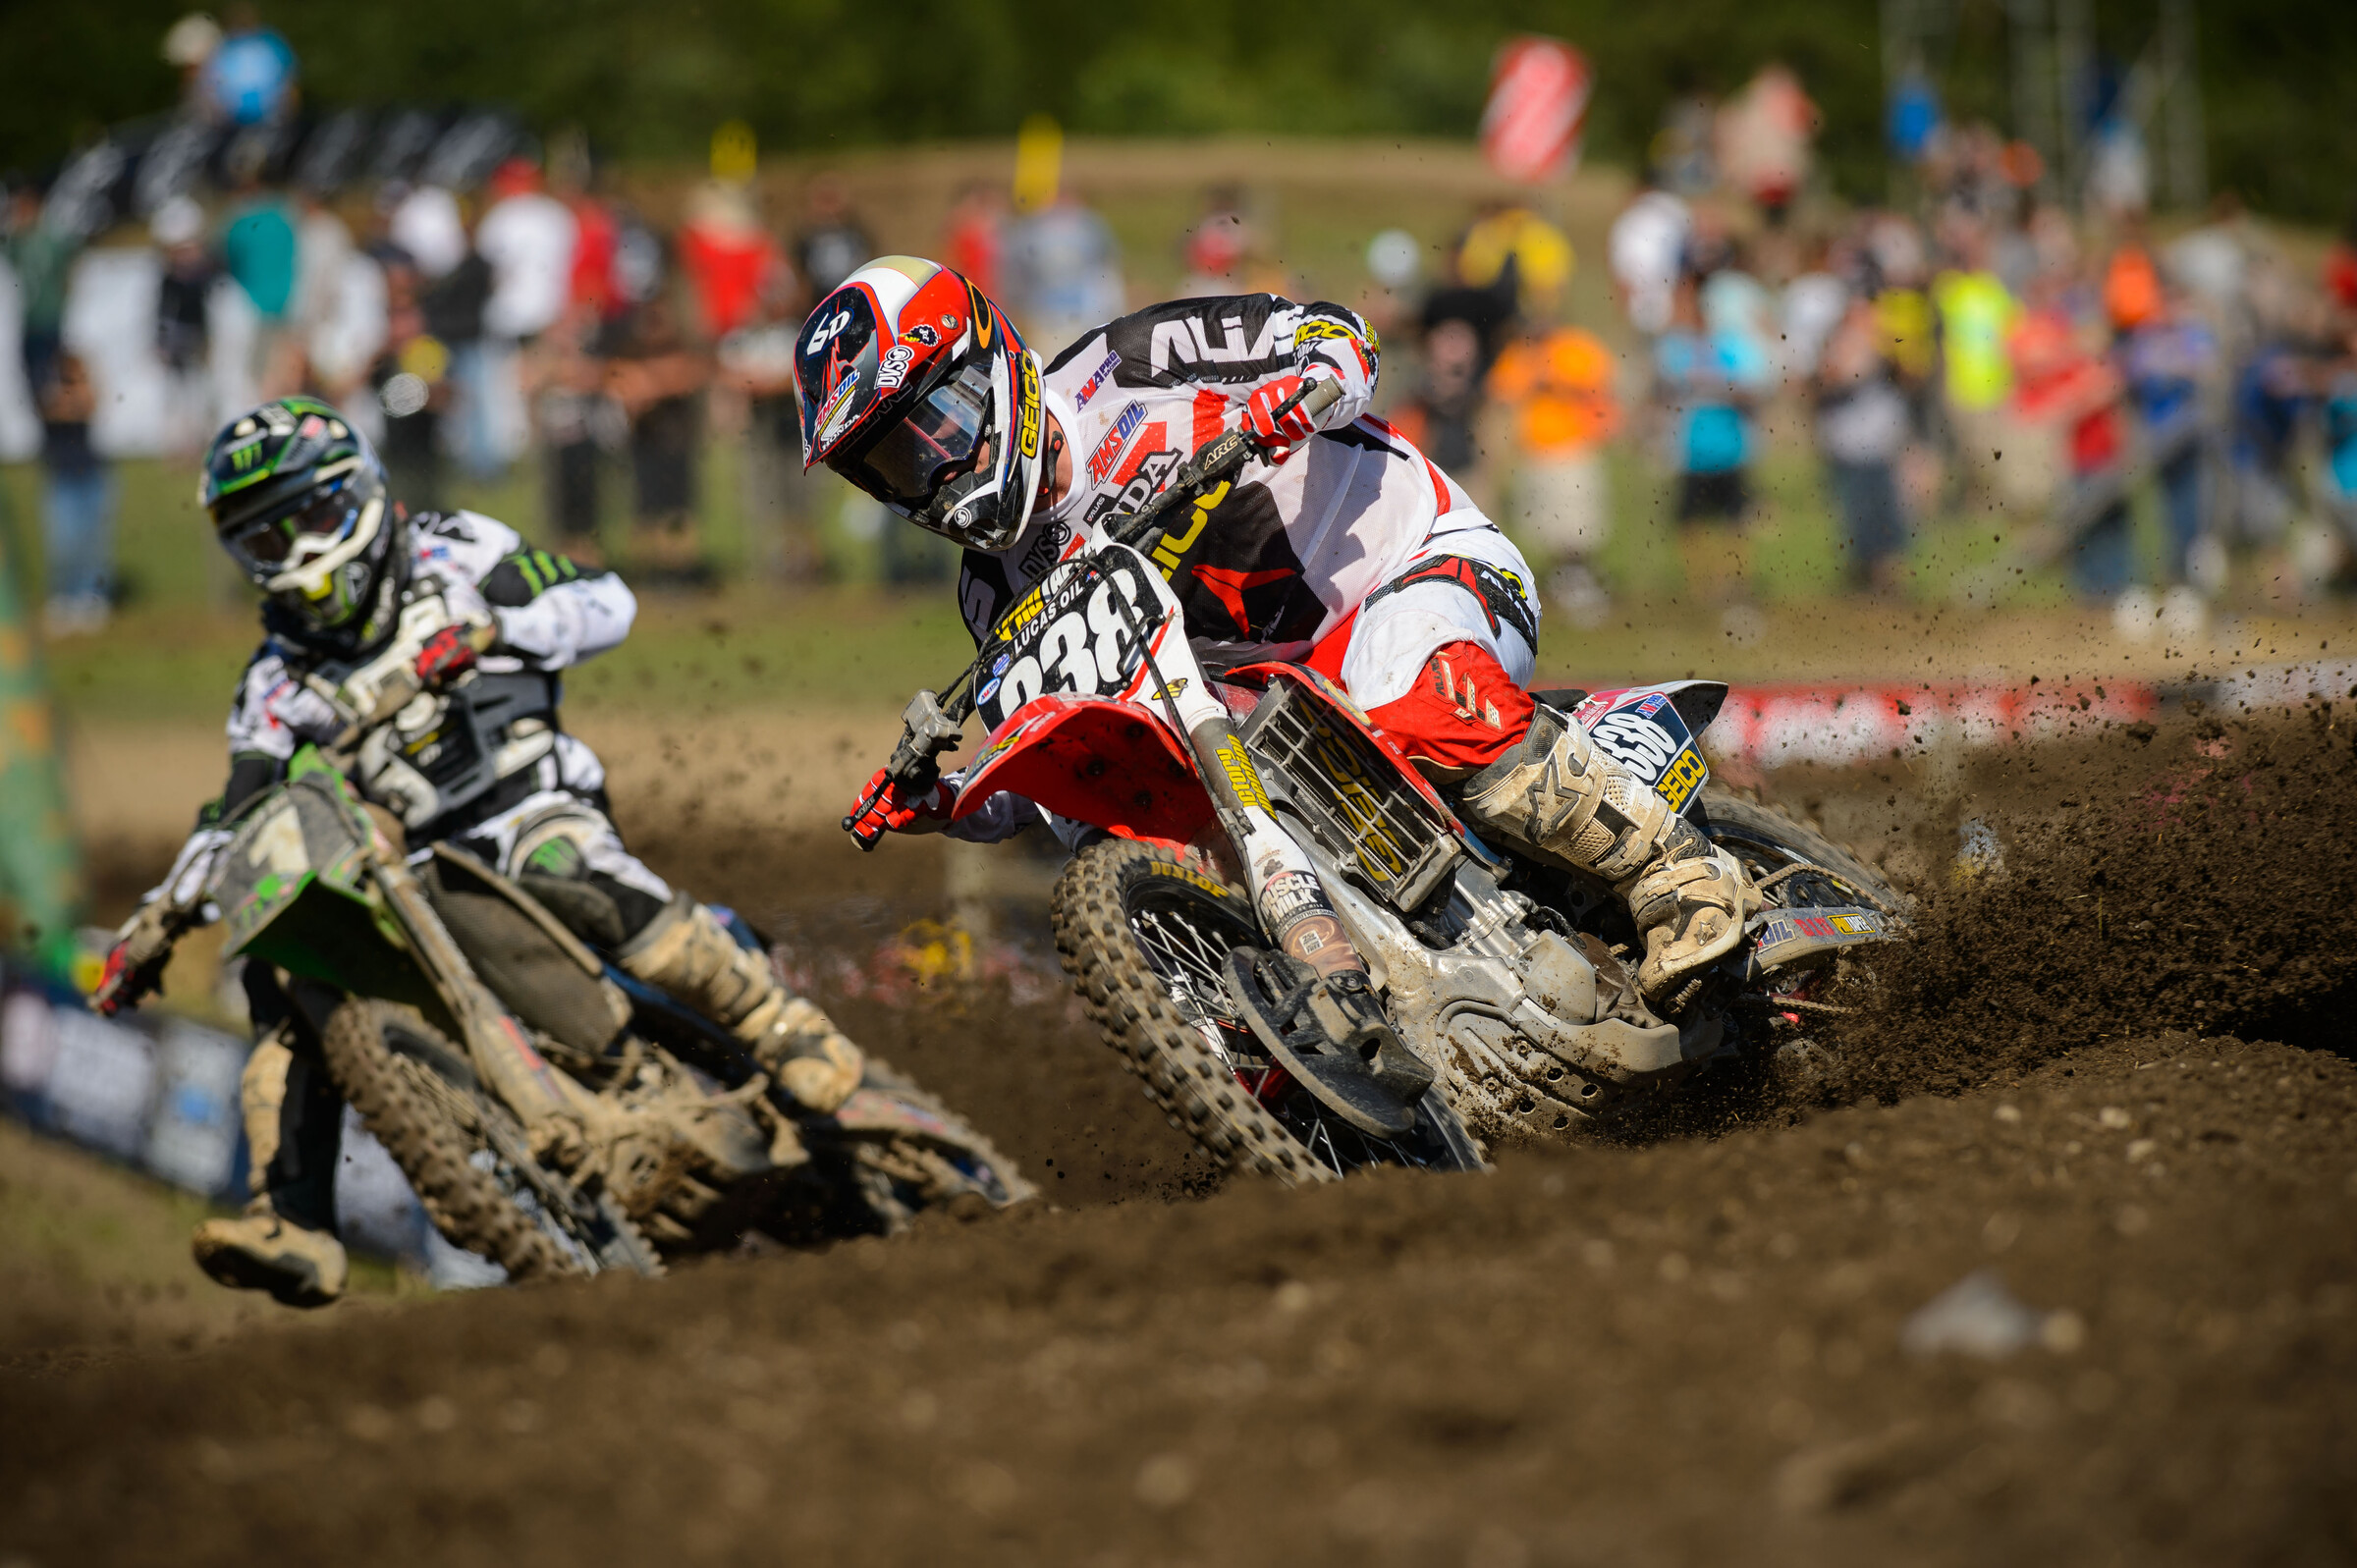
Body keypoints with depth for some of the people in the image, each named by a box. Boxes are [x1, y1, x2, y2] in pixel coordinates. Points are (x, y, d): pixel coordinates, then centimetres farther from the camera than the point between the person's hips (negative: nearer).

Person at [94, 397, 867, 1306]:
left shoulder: (453, 557, 5)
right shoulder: (278, 680, 16)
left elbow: (606, 603, -7)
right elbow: (236, 820, 14)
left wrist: (492, 632, -25)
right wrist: (156, 922, -1)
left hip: (530, 811, -4)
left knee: (569, 879, -38)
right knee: (281, 979, -18)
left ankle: (794, 1037, -31)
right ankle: (294, 1226, -25)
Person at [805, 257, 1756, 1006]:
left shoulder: (1124, 370, -9)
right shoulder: (1003, 587, 6)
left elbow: (1333, 332, -4)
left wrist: (1301, 385, -28)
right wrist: (933, 803, -8)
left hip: (1424, 563, -7)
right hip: (1286, 696, 7)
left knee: (1421, 704, -40)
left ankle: (1683, 878, -33)